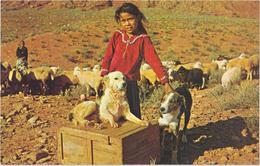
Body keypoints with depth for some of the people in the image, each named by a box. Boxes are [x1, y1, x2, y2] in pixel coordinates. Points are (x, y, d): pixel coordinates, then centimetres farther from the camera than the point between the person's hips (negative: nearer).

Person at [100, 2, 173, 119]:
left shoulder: (143, 39, -5)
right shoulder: (117, 36, 2)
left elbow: (154, 60, -12)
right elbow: (107, 57, 4)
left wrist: (165, 83, -20)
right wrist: (104, 76, -6)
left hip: (130, 83, -2)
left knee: (133, 115, 3)